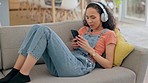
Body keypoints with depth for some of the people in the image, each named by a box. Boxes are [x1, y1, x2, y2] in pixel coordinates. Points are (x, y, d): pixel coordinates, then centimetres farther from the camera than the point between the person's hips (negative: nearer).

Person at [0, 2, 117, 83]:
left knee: (45, 31, -21)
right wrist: (74, 46, 7)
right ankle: (14, 72, -19)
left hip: (80, 66, -7)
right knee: (38, 28, -12)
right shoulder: (84, 29, 27)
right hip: (58, 66, 7)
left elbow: (108, 65, 2)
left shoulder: (109, 34, 10)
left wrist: (90, 49, -5)